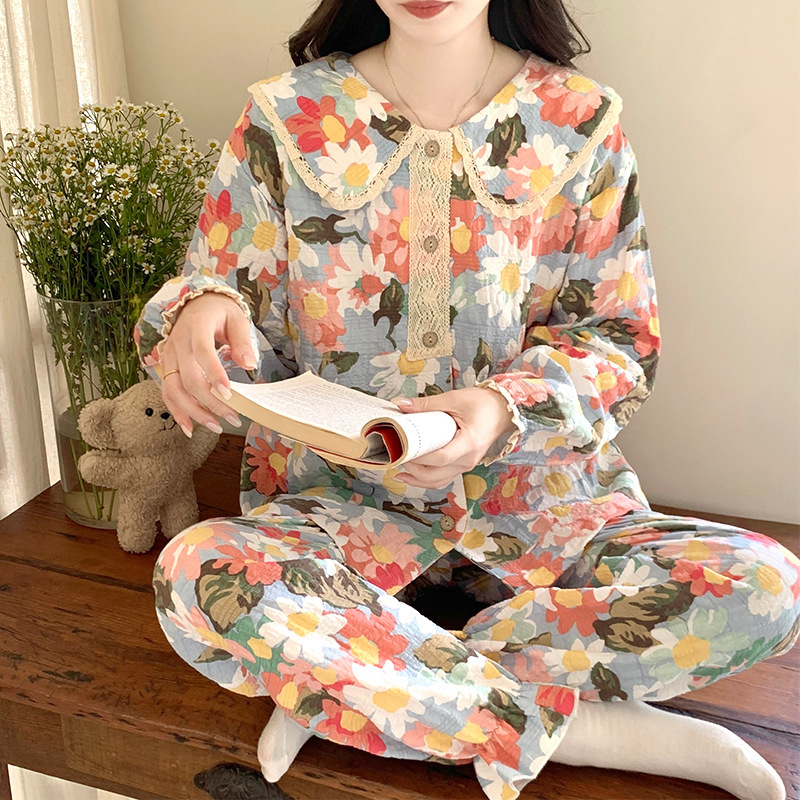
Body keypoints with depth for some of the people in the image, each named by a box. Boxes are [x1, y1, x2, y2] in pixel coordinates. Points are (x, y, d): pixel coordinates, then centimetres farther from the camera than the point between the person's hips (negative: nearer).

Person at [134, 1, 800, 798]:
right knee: (197, 573, -31)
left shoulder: (580, 121, 0)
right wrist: (201, 310, -24)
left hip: (536, 494, 1)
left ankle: (332, 684, -18)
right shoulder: (286, 115, 0)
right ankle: (594, 730, -20)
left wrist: (507, 406, -20)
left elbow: (621, 337, 1)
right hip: (337, 495, 0)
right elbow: (226, 290, 2)